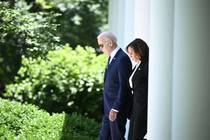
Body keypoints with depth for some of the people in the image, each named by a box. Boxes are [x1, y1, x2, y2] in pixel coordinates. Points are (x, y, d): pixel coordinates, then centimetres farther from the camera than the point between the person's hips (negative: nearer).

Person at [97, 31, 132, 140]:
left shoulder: (122, 58, -18)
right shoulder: (112, 58, 13)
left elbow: (124, 86, -21)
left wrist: (115, 109, -22)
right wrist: (109, 108, 15)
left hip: (118, 108, -9)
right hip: (109, 109, 9)